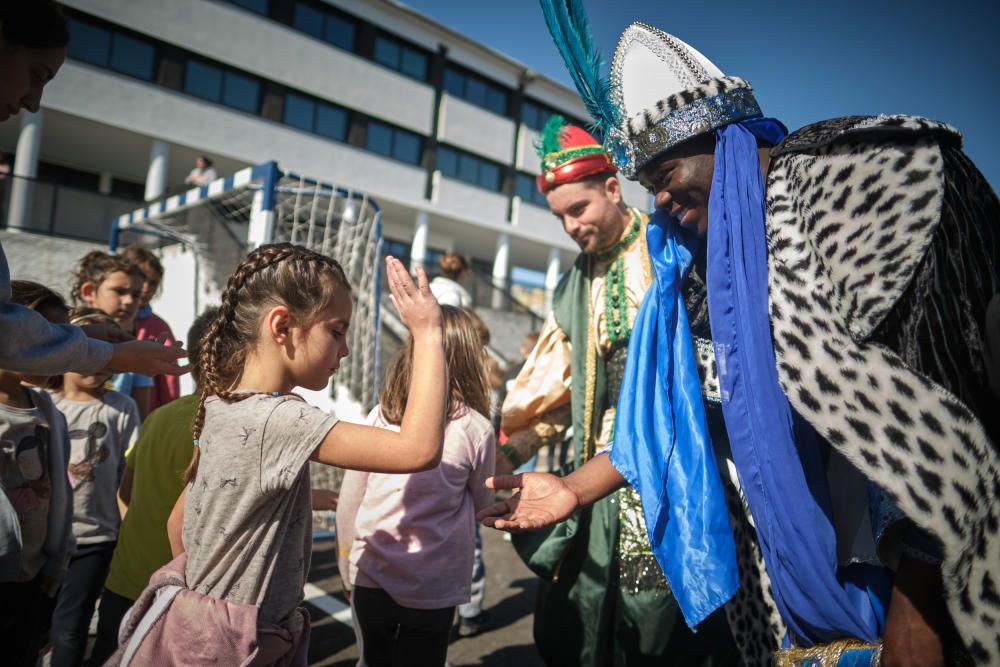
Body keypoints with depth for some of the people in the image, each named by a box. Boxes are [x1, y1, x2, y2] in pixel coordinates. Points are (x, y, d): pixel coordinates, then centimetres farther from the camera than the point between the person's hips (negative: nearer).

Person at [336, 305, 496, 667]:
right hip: (431, 586, -2)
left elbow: (348, 502, 0)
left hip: (370, 576, 2)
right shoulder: (477, 429, -13)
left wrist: (347, 570, 13)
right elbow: (482, 505, 3)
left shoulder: (379, 416, -7)